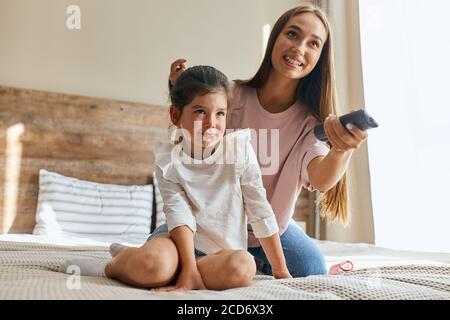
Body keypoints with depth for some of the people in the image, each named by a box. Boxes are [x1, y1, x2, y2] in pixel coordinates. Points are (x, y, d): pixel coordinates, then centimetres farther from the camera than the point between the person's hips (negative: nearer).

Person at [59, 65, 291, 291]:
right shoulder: (168, 160, -9)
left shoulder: (239, 147, -9)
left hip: (225, 250, 3)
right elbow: (179, 214, -16)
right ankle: (118, 263, 0)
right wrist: (189, 269, -29)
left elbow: (260, 210, -5)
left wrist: (280, 271, -2)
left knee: (243, 267, -34)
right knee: (155, 265, -38)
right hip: (182, 239, -3)